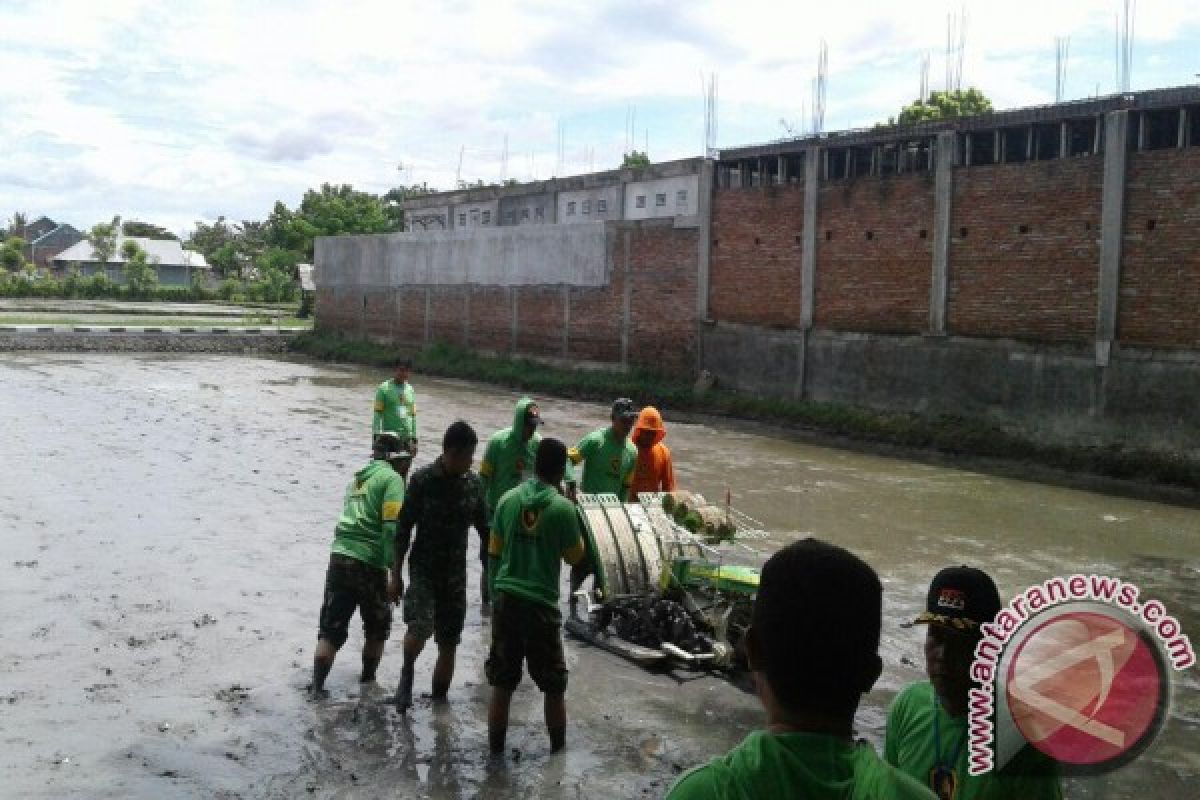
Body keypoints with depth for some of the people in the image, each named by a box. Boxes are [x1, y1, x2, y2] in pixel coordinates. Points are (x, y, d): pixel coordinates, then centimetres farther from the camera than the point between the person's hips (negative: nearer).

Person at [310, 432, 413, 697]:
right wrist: (393, 565, -17)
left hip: (339, 557, 6)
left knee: (331, 628, 8)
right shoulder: (392, 479, -4)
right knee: (378, 627, 16)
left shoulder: (359, 478, 20)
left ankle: (317, 685, 2)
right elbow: (392, 526, -15)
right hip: (368, 563, -6)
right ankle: (367, 680, 25)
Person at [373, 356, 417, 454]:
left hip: (406, 438, 5)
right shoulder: (384, 388, -2)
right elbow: (377, 414, -6)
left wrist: (414, 439, 11)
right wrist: (377, 436, -14)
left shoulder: (410, 390, 12)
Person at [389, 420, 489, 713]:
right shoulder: (422, 480, -11)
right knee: (420, 628, -25)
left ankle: (438, 700, 24)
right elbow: (404, 528, -6)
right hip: (423, 568, -3)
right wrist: (396, 575, -7)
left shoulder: (474, 483, -1)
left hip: (456, 571, 3)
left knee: (448, 645, 7)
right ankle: (407, 673, 5)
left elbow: (485, 529, 9)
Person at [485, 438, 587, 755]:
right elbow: (575, 556, 1)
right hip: (542, 604, -4)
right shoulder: (562, 507, -11)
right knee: (554, 686, 12)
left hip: (506, 600, 4)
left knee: (502, 684, 12)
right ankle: (558, 749, 21)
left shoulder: (508, 499, 1)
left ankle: (495, 750, 19)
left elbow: (494, 552, 7)